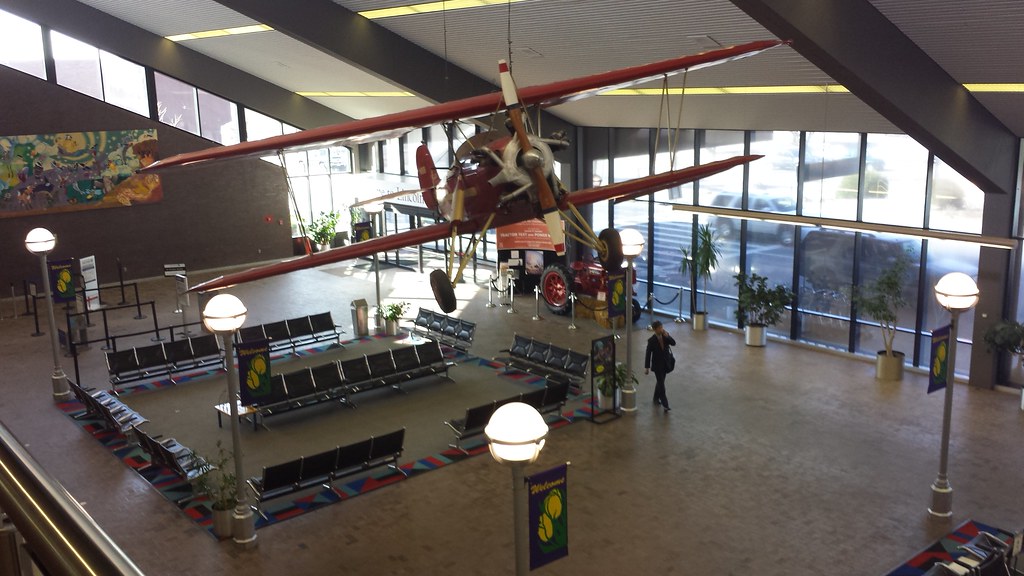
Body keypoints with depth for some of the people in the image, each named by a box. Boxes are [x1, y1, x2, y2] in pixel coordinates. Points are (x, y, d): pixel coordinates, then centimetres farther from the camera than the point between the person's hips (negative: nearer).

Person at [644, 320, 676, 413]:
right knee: (661, 384, -5)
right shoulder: (651, 340, -17)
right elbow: (648, 354, -14)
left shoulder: (665, 336, -4)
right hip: (657, 365, -5)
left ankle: (656, 398, 38)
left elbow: (673, 343, -12)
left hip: (665, 364, 5)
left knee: (660, 382, 19)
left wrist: (667, 336, -26)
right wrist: (647, 367, -12)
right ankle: (665, 405, -3)